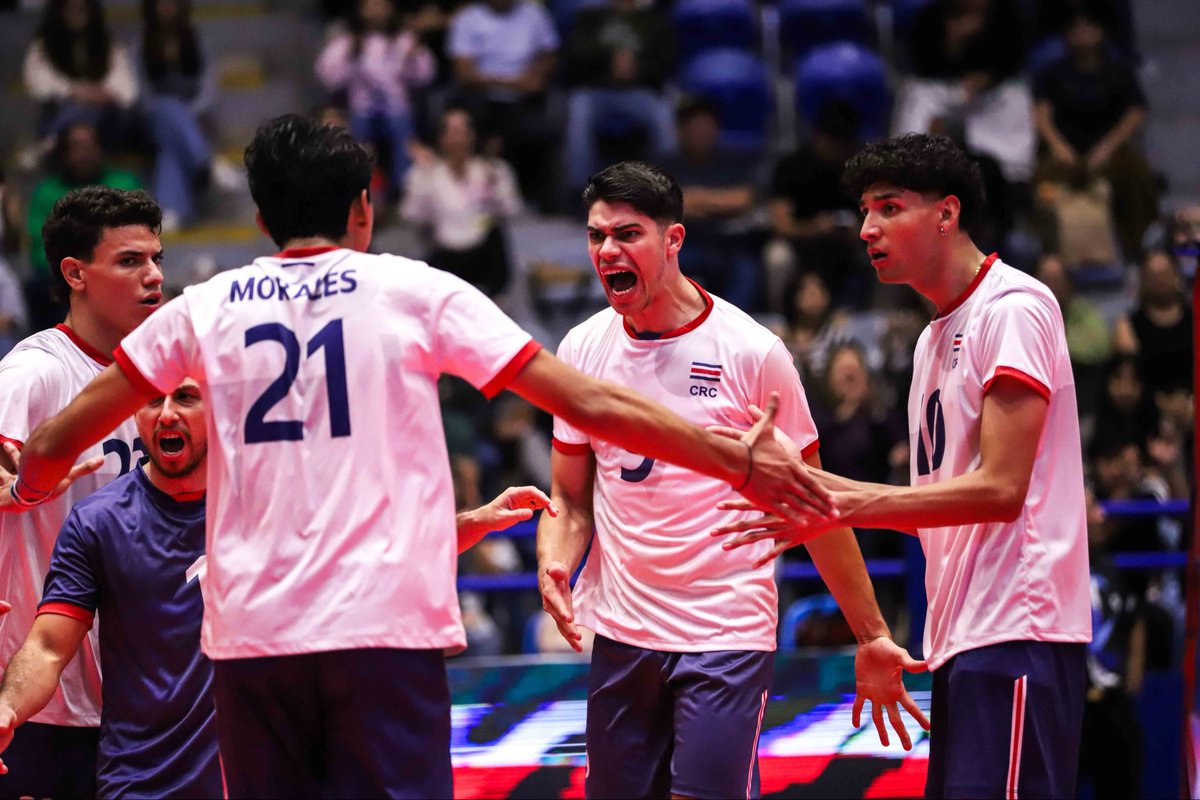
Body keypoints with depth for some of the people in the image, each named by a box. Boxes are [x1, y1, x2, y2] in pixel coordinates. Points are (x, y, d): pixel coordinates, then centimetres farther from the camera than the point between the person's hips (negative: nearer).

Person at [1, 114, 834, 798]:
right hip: (383, 625, -2)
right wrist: (740, 461, 6)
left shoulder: (208, 307, 9)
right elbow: (587, 403, 1)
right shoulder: (413, 292, 4)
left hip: (249, 634, 2)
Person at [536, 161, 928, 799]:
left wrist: (871, 637, 0)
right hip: (619, 634, 4)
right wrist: (554, 566, -10)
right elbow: (571, 499, 12)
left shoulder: (752, 352, -7)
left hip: (726, 635, -4)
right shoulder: (582, 349, 5)